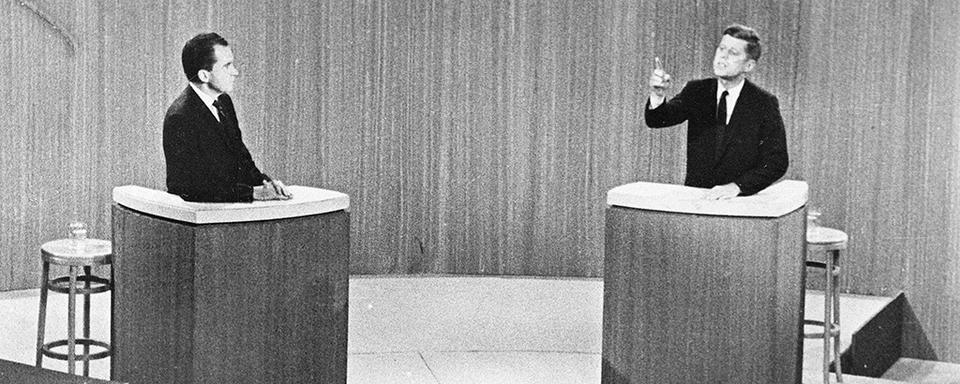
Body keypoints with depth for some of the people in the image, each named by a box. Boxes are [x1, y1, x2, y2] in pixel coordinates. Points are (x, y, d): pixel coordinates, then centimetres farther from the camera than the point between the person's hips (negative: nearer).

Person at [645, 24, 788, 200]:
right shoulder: (696, 91, 7)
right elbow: (656, 120, -6)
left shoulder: (765, 104, -2)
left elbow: (777, 161, -7)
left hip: (740, 201, -2)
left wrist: (737, 186, -20)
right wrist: (657, 96, -29)